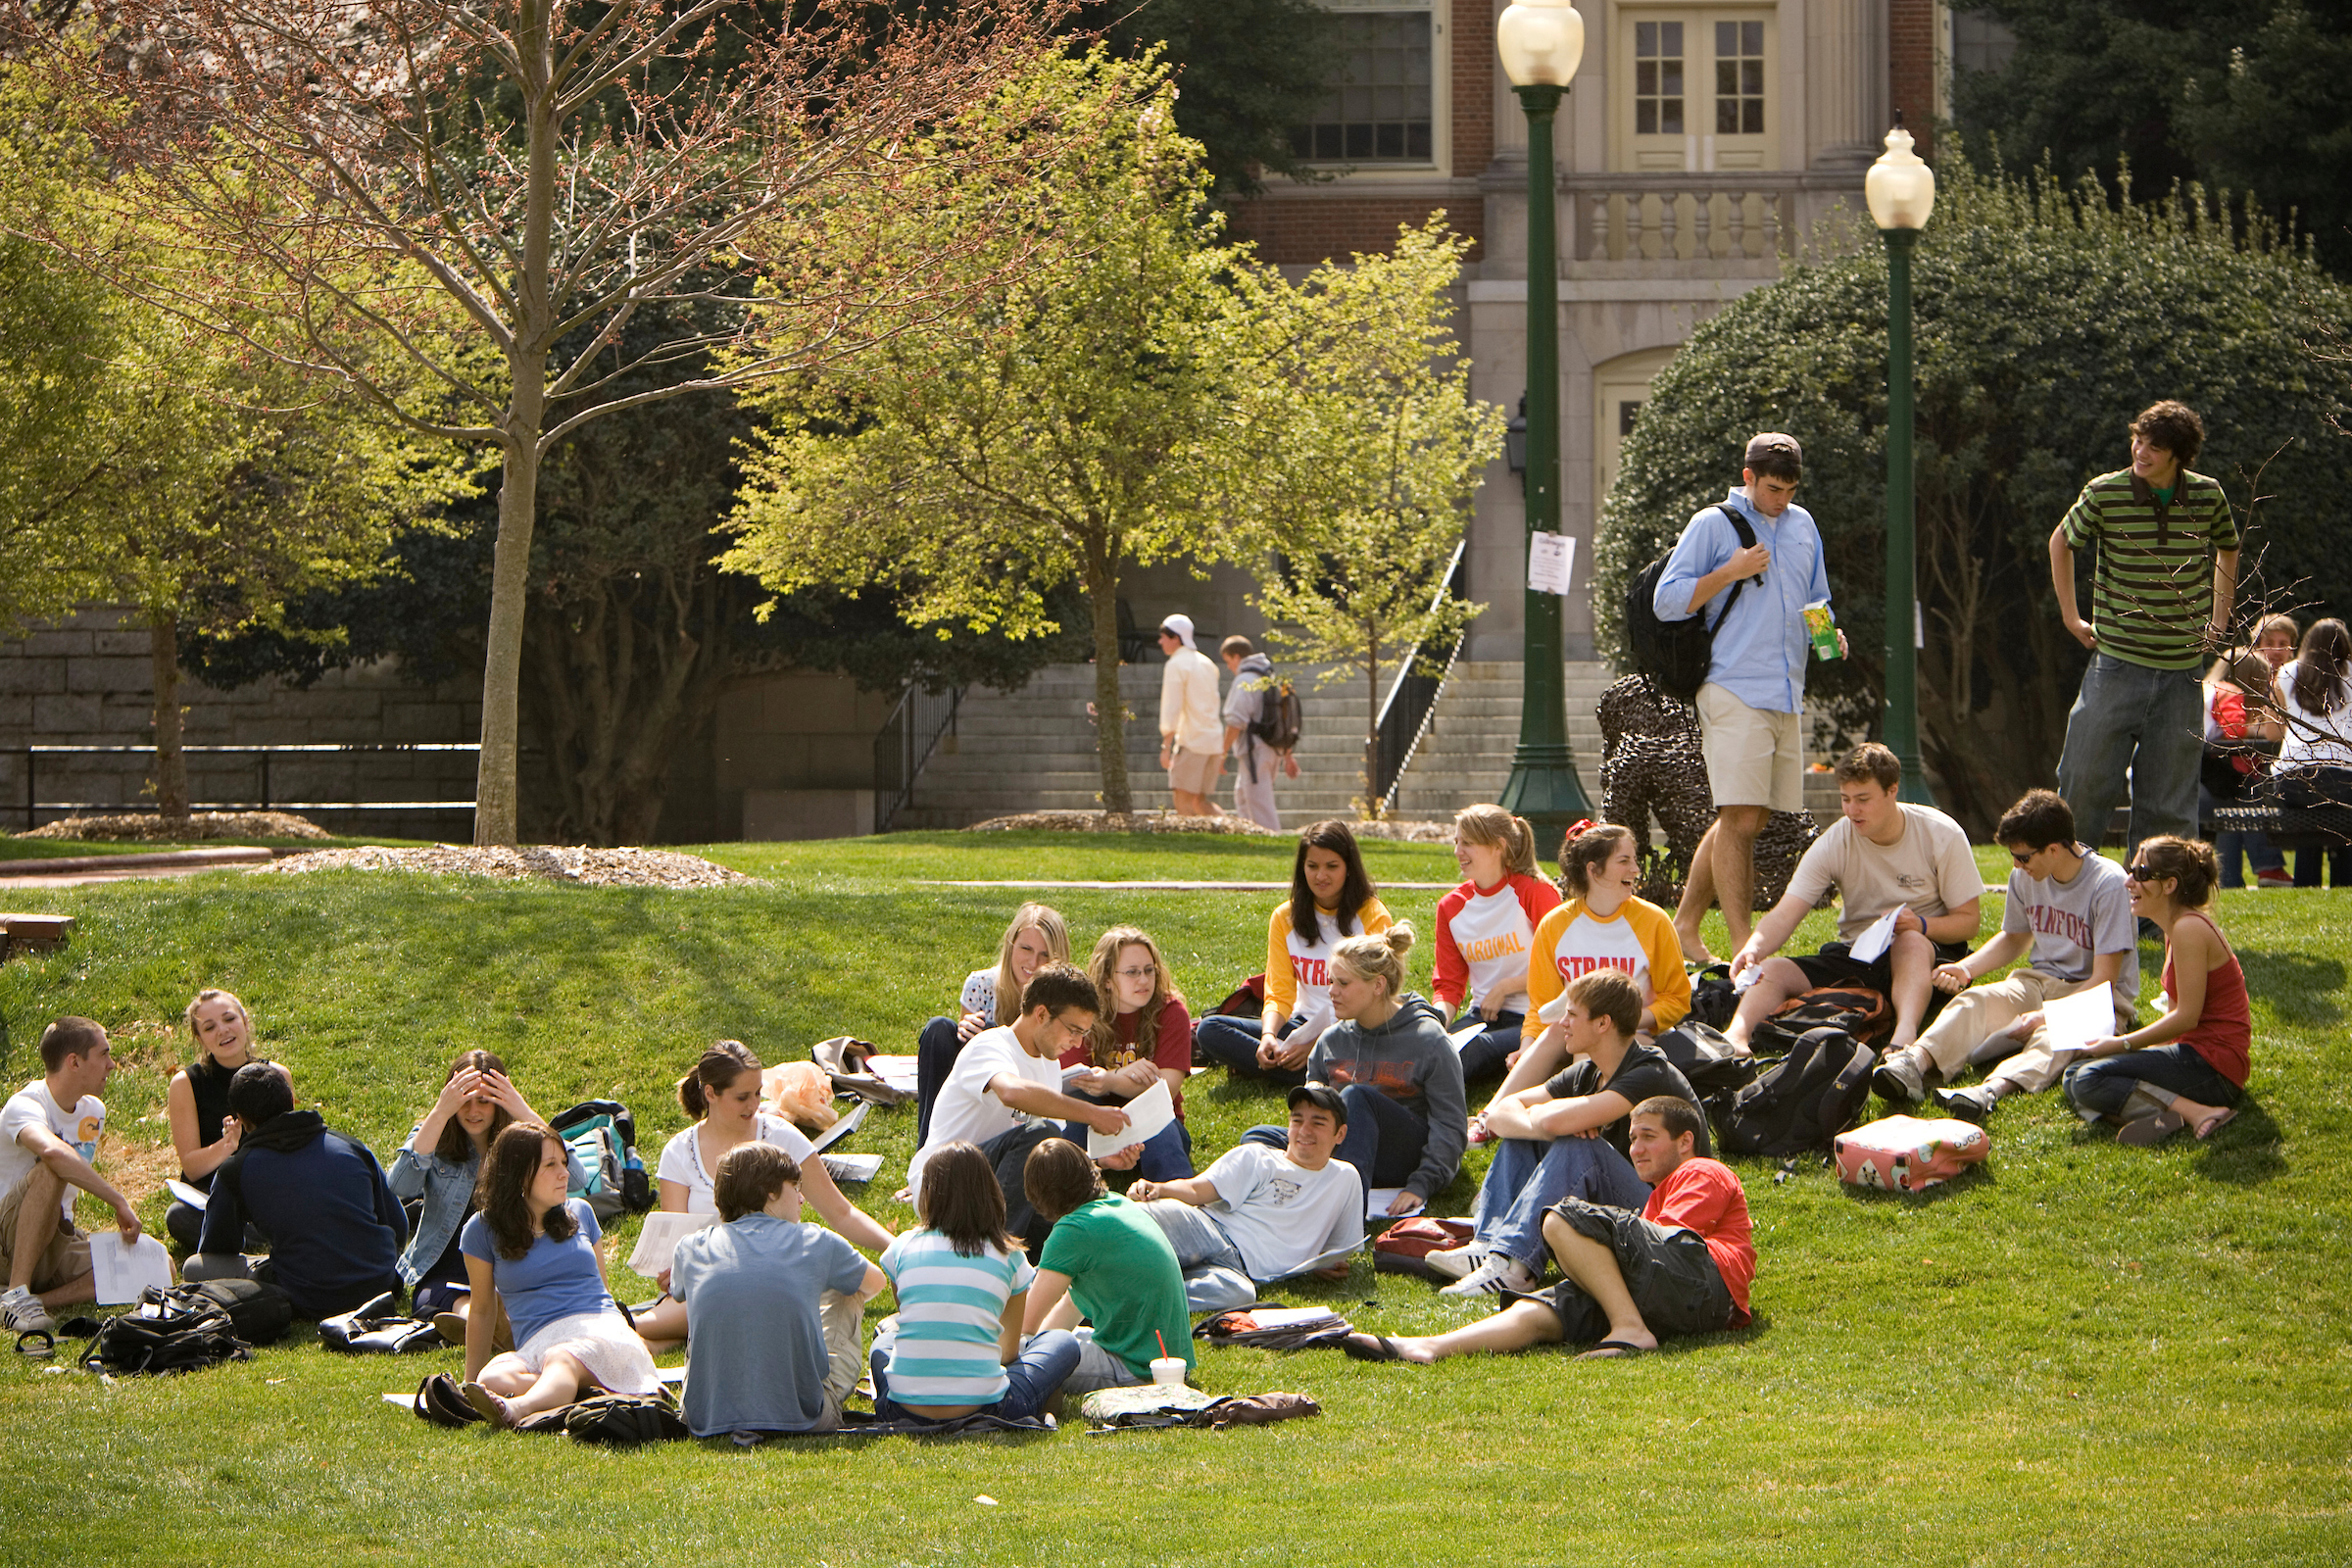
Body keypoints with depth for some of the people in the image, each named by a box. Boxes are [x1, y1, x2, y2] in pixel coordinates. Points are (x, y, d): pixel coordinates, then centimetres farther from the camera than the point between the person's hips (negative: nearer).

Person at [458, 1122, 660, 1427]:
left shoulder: (580, 1213, 20)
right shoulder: (484, 1231, 12)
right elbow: (483, 1310, 18)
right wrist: (471, 1381, 17)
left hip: (602, 1334, 1)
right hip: (538, 1342, 0)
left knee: (562, 1359, -37)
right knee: (494, 1379, -36)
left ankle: (516, 1410, -66)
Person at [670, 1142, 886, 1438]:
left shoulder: (690, 1249, 3)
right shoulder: (814, 1243, -2)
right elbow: (874, 1282, 22)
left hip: (707, 1423, 2)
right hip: (801, 1420, -2)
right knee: (848, 1293, 23)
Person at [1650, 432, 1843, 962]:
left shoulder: (1802, 525, 18)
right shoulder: (1712, 525, -1)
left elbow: (1817, 601, 28)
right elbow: (1668, 601, -5)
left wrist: (1828, 633, 6)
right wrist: (1731, 572, -13)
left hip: (1787, 695, 7)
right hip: (1734, 694, -7)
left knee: (1742, 820, 10)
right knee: (1740, 819, -12)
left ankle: (1685, 927, 22)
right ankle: (1744, 947, -14)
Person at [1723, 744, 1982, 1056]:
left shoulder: (1942, 835, -9)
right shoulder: (1834, 844, -6)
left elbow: (1968, 922, -5)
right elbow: (1784, 916, -15)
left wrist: (1921, 925, -26)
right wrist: (1754, 948, -38)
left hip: (1929, 951, -3)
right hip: (1854, 954, 3)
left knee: (1911, 943, -40)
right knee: (1772, 971, -21)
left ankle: (1906, 1032, -62)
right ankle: (1736, 1035, -49)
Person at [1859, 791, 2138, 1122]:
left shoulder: (2108, 884, -18)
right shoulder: (2025, 877, 3)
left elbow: (2103, 980, -19)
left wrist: (2047, 1016, -28)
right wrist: (1965, 968, 4)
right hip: (2040, 982, 6)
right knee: (1974, 1001, -26)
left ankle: (1993, 1089, -68)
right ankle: (1914, 1064, -54)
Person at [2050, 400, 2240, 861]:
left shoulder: (2208, 495, -1)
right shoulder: (2106, 493, -7)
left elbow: (2228, 549, 21)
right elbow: (2061, 542, 12)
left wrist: (2218, 621, 15)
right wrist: (2071, 616, 9)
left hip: (2182, 667, 2)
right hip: (2117, 664, -2)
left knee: (2168, 797, 3)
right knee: (2088, 781, -2)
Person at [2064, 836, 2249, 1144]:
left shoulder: (2190, 929, -16)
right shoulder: (2175, 928, 16)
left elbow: (2187, 1017, -18)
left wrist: (2122, 1044, -11)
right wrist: (2121, 1043, 5)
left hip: (2213, 1068, -11)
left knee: (2089, 1081, -19)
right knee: (2074, 1076, 10)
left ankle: (2197, 1113, -23)